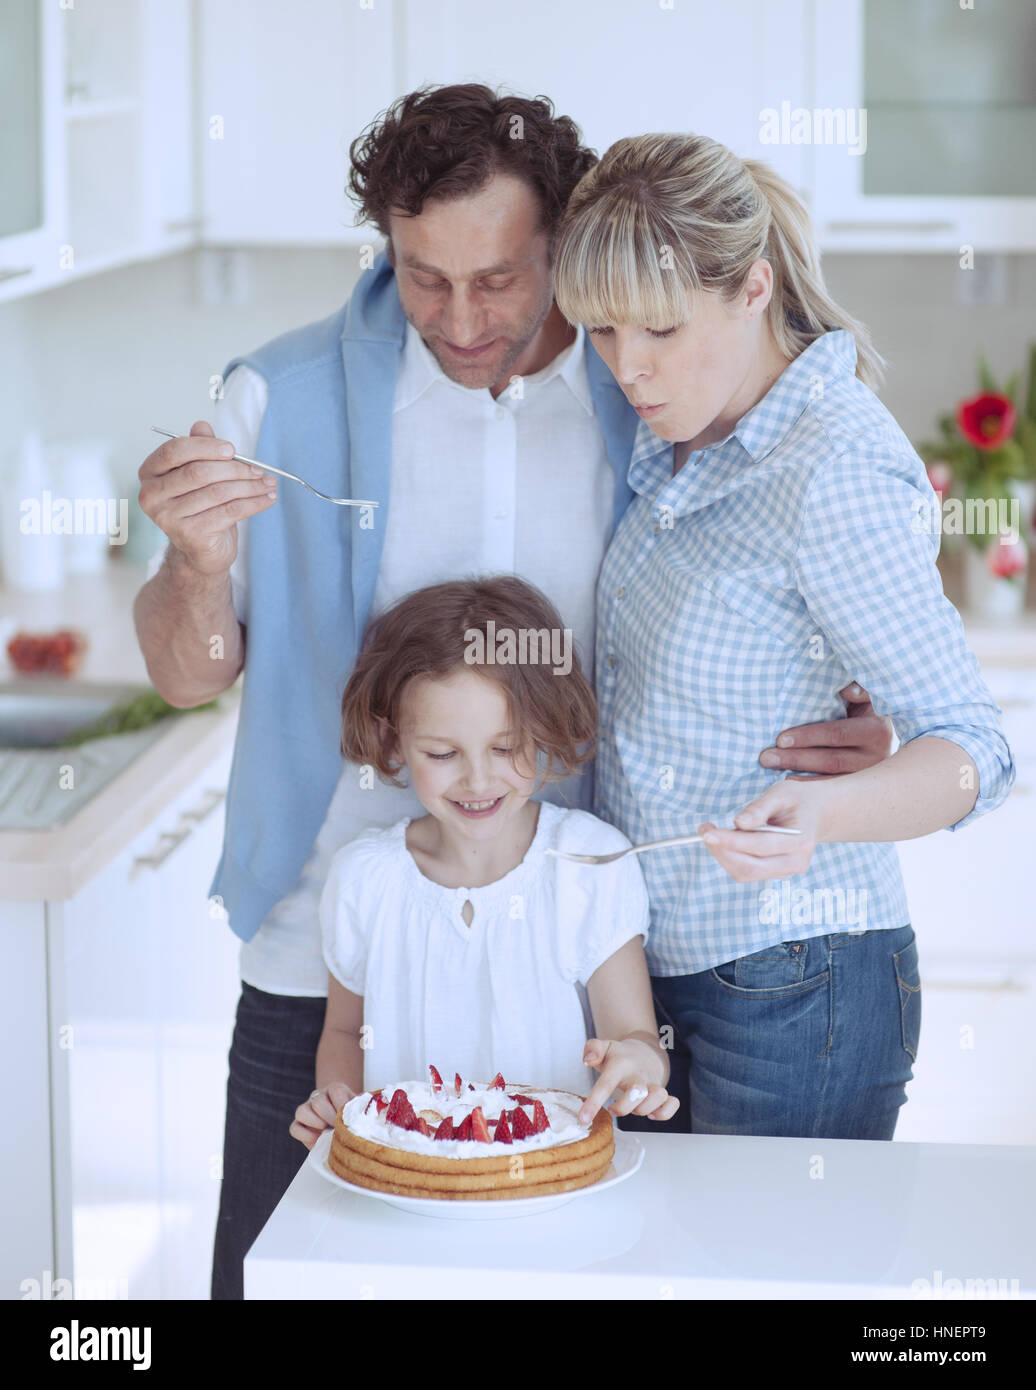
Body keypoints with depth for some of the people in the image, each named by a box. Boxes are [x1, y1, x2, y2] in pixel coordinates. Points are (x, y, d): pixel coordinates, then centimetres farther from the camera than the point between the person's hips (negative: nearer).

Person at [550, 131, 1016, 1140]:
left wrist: (822, 811, -38)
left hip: (788, 996, -8)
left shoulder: (835, 473, -22)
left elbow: (969, 746, -21)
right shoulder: (684, 434, 5)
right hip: (657, 961, 8)